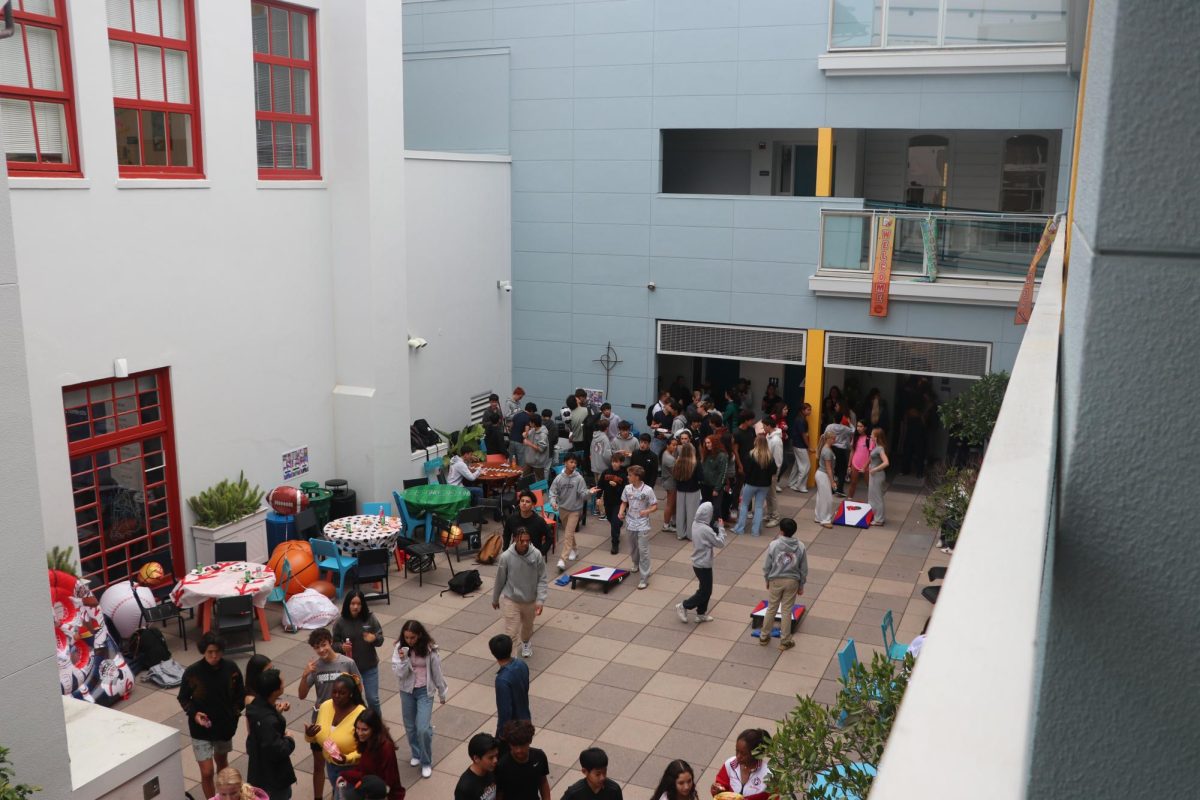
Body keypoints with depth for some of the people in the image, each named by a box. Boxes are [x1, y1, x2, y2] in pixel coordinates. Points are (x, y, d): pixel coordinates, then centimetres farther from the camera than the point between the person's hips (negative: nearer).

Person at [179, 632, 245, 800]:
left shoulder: (231, 668, -13)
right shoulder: (192, 672, -20)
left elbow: (241, 694, 1)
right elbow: (183, 699, -5)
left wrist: (235, 712, -11)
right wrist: (194, 713, -20)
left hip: (225, 725, 3)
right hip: (201, 729, -3)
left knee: (222, 762, 24)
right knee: (207, 772, -4)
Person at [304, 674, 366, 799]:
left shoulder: (361, 714, -26)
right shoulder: (325, 706, -9)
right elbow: (317, 739, 3)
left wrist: (347, 759, -37)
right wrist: (309, 735, -18)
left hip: (351, 768, -6)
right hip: (330, 764, 6)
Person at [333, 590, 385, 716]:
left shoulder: (370, 619, -12)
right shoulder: (340, 622, -12)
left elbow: (380, 640, -6)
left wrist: (374, 638, -29)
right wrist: (341, 647, -22)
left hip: (370, 666, 0)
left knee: (373, 699, 7)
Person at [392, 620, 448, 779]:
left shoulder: (429, 649, -16)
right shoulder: (400, 648, -11)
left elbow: (437, 672, -5)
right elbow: (398, 673, -13)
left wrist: (442, 693, 4)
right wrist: (403, 660, -32)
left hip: (424, 691, -3)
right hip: (407, 691, 3)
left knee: (423, 729, -10)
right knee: (410, 727, 16)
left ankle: (426, 763, 10)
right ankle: (416, 754, 42)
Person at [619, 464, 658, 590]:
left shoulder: (648, 490, -15)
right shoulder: (627, 488, -2)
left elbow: (655, 506, -9)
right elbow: (624, 503, 10)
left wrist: (647, 511, -28)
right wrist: (621, 512, -9)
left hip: (643, 525, -5)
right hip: (630, 523, 5)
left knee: (643, 550, -7)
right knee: (632, 549, 20)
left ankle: (645, 578, -4)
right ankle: (637, 566, 47)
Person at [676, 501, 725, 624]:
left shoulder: (695, 524, 0)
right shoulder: (706, 529, -27)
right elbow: (720, 543, -18)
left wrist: (716, 529, -2)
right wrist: (721, 529, -6)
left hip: (697, 563, 9)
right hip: (704, 565, -9)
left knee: (705, 590, 20)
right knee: (705, 592, 6)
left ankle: (701, 614, 29)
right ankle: (683, 606, 12)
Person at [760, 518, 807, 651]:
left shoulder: (774, 544, -15)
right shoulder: (800, 546, -10)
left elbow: (766, 566, -7)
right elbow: (803, 569, -2)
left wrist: (767, 580, 9)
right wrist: (801, 585, 10)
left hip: (776, 580, -1)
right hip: (792, 581, 1)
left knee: (771, 609, 14)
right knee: (787, 611, 10)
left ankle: (764, 637, 26)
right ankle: (785, 641, 18)